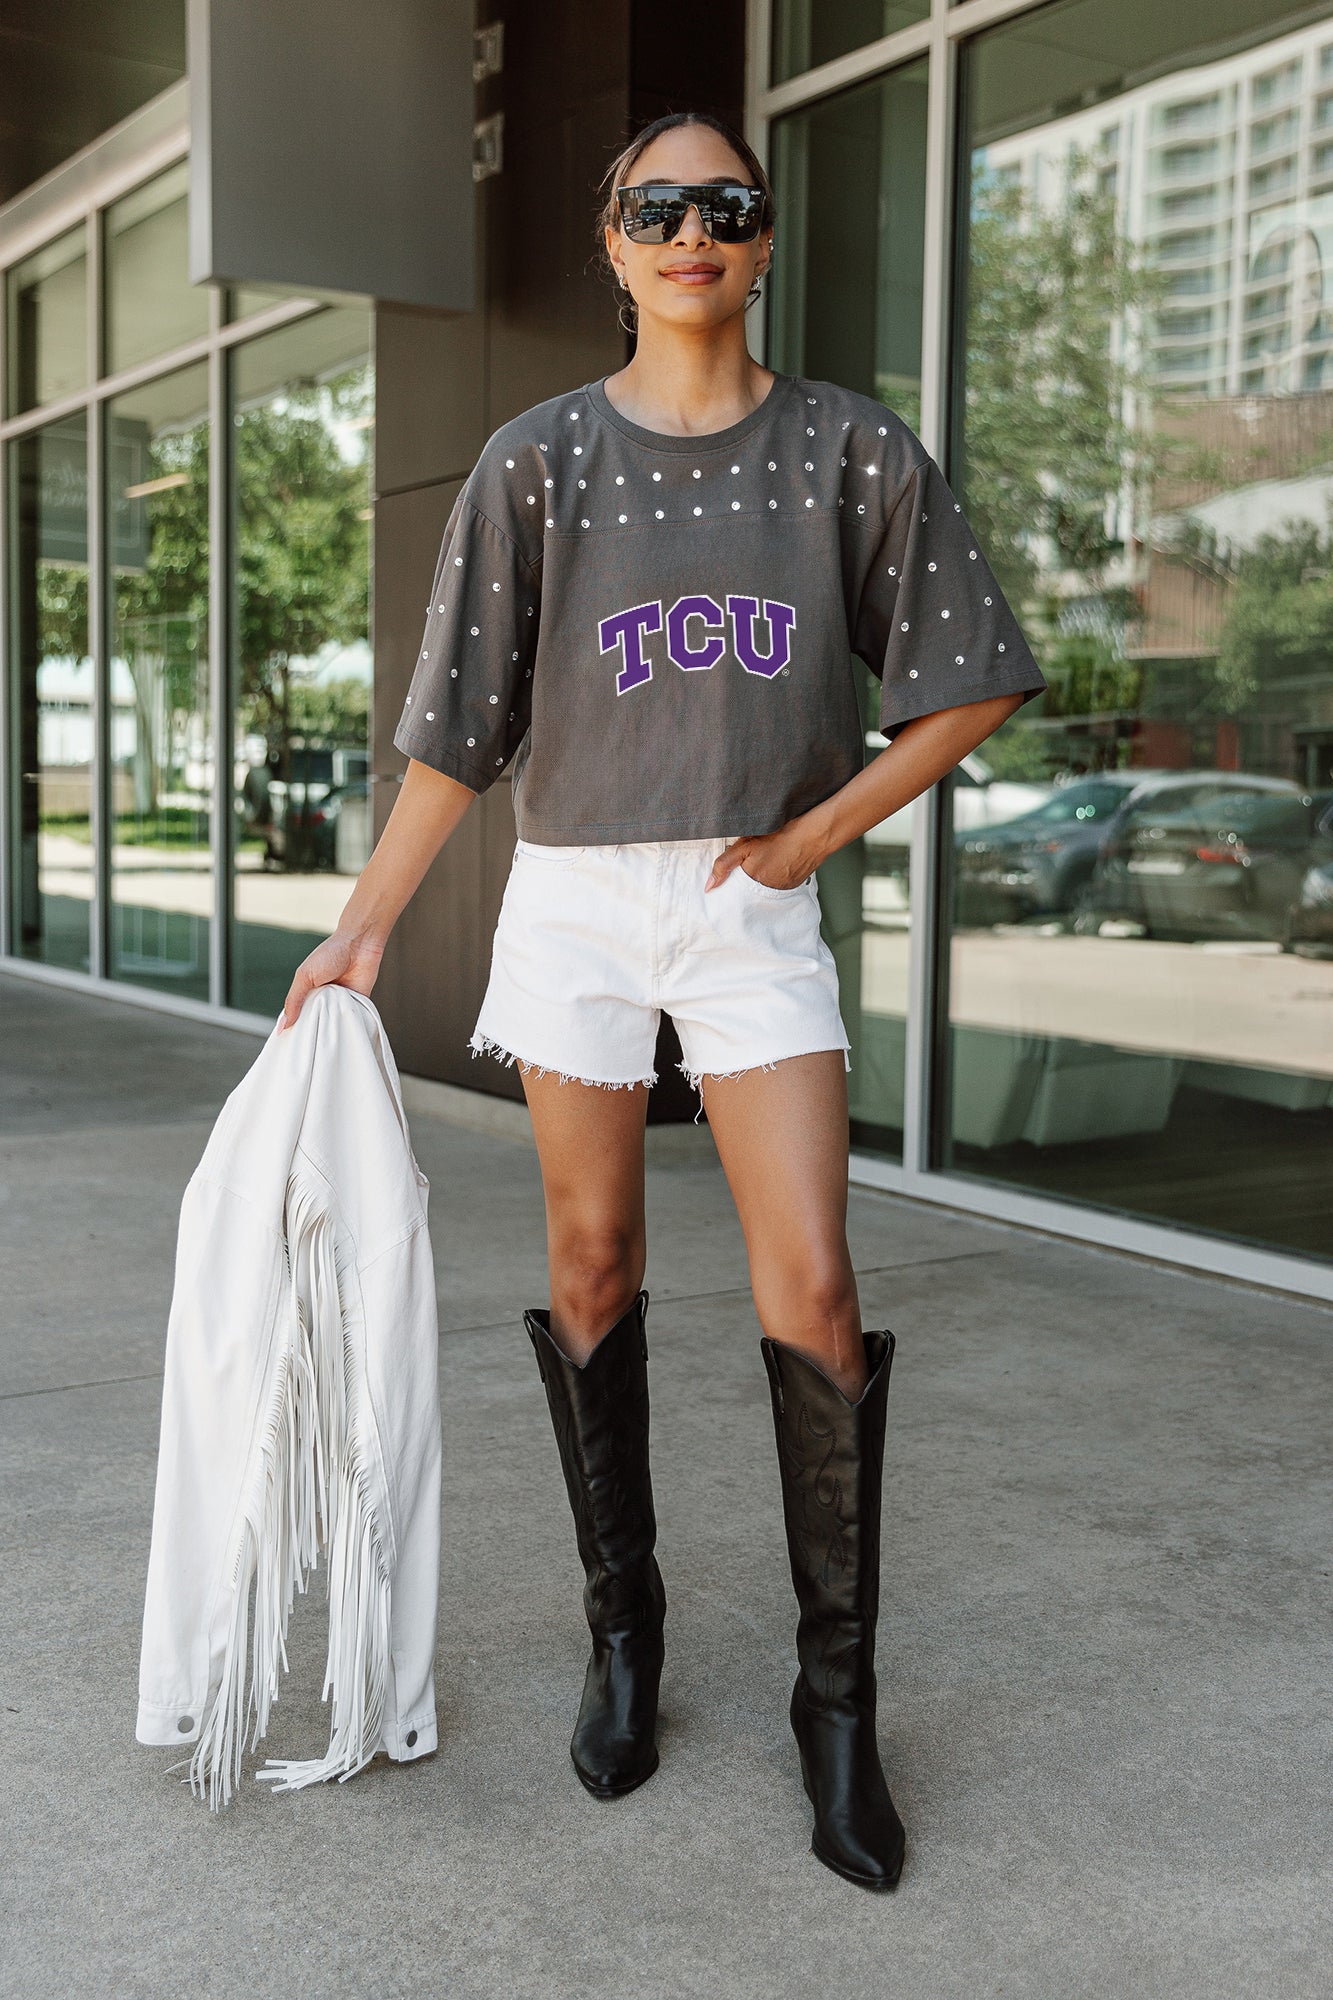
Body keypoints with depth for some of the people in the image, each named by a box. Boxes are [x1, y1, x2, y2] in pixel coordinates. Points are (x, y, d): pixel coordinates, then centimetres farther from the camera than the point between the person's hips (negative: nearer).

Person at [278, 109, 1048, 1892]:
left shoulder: (853, 451, 4)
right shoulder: (539, 460, 4)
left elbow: (969, 687, 6)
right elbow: (458, 728, 4)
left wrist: (809, 835, -1)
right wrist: (364, 930, -1)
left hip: (755, 907, 0)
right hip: (576, 894, 1)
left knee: (814, 1289, -7)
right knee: (592, 1262, 6)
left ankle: (838, 1695, 6)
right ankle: (625, 1625, 23)